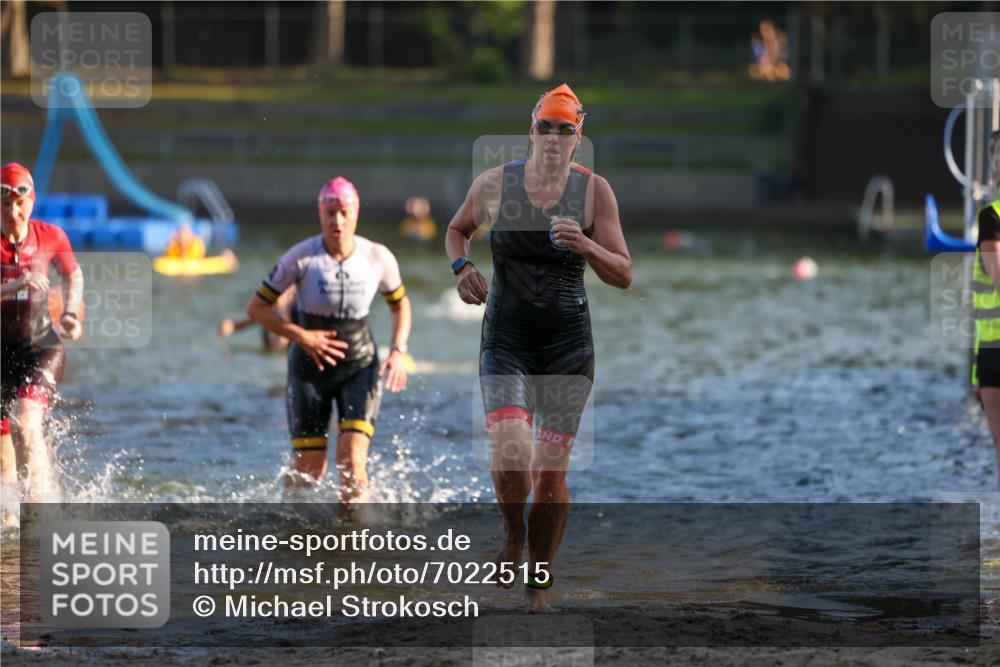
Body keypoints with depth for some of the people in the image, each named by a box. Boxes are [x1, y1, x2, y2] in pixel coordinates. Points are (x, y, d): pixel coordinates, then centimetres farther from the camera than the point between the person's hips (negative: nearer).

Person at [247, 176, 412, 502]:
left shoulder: (378, 258, -8)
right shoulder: (301, 257, -15)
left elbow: (400, 305, 10)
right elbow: (257, 307, -8)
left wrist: (398, 352, -5)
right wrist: (302, 336, -18)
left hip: (360, 367, 1)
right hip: (310, 367, -1)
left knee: (352, 459, -18)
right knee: (308, 469, 1)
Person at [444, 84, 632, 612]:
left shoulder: (594, 191, -3)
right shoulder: (494, 185, -1)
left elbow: (624, 276, -3)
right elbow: (456, 230, 19)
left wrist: (585, 246, -21)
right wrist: (462, 267, -1)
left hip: (568, 344, 0)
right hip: (505, 340, 0)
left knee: (551, 470, 1)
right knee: (510, 453, -21)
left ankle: (539, 584, 17)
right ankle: (513, 533, 11)